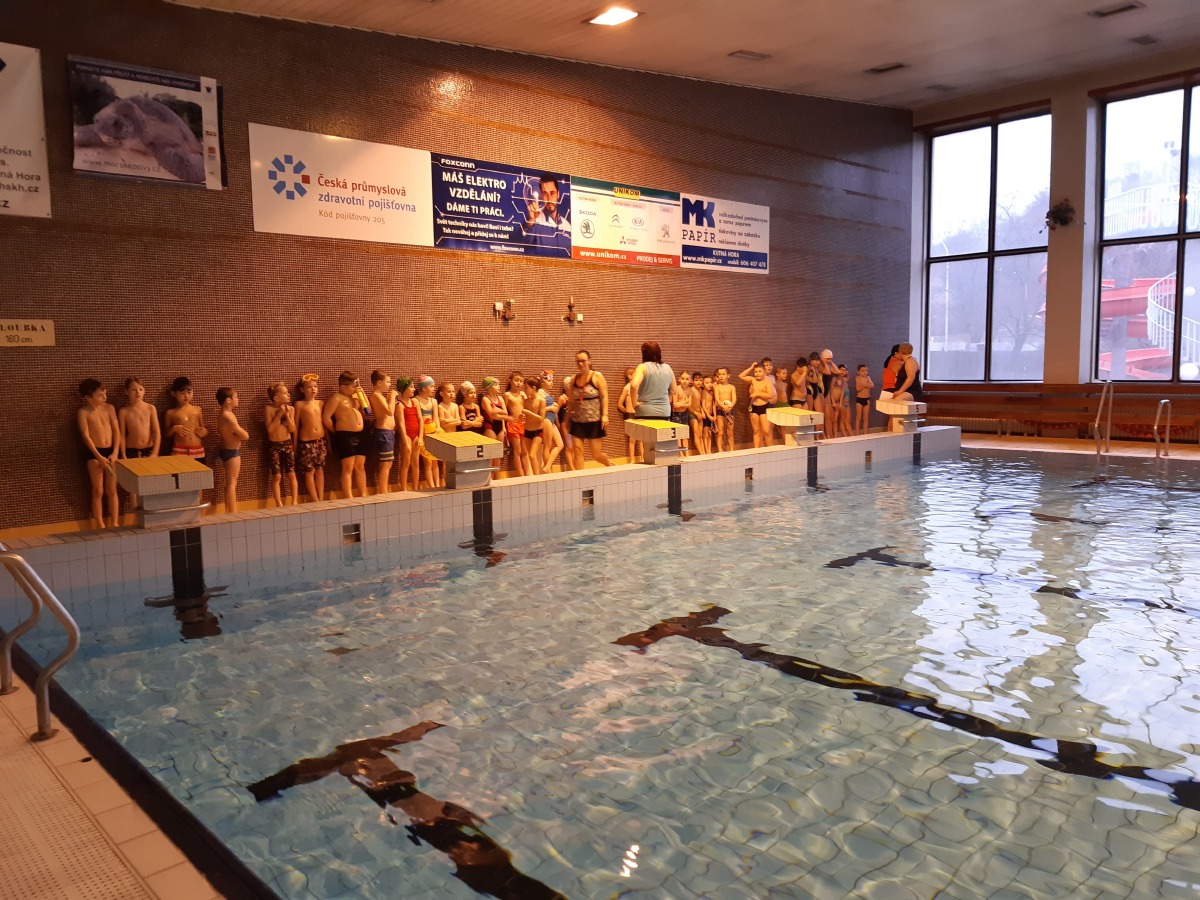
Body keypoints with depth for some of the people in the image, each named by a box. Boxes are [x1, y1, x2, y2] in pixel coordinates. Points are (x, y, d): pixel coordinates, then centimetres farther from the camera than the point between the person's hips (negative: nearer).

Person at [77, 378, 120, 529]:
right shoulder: (83, 412, -6)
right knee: (98, 491, 0)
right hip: (93, 453, -3)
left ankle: (115, 524, 12)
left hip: (111, 451, 3)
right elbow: (86, 436, -10)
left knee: (112, 490, 6)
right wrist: (99, 456, -16)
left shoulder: (109, 408, 5)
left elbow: (116, 431, 3)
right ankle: (100, 526, 6)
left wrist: (115, 453, -7)